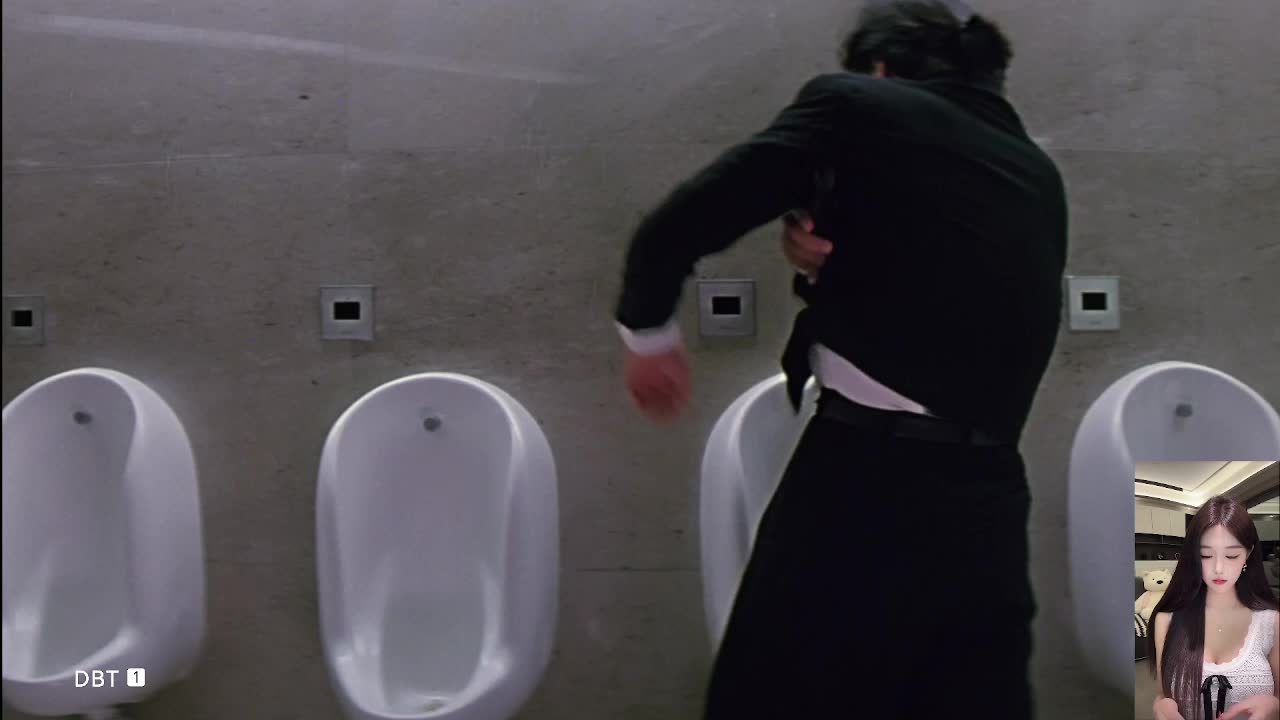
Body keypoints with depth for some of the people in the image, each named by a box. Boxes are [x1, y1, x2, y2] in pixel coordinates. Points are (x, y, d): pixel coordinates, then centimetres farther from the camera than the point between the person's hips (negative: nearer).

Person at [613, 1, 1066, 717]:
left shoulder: (857, 105, 1)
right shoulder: (1039, 176, 18)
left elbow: (682, 223, -3)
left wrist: (648, 327, 13)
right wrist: (837, 267, 8)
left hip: (865, 483, -6)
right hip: (989, 503, 6)